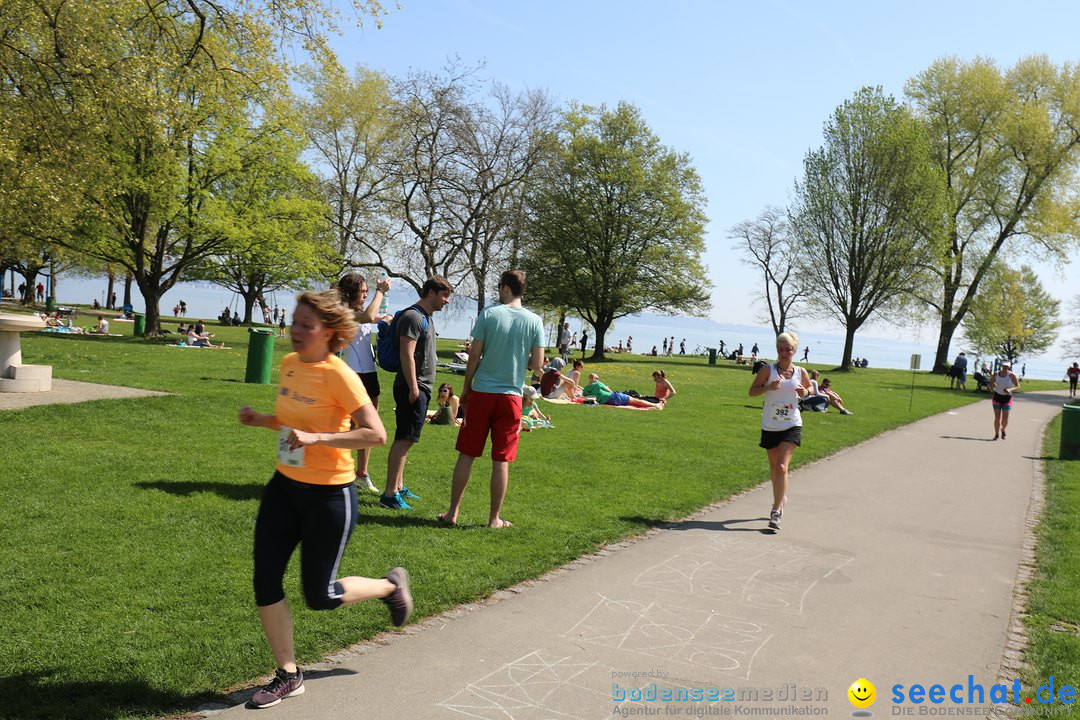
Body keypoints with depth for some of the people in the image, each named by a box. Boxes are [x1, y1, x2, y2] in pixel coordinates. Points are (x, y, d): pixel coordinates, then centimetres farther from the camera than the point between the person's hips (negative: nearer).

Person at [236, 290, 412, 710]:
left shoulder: (338, 376, -19)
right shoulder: (290, 364, 4)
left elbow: (376, 435, -24)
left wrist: (317, 438, -30)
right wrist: (261, 420, 0)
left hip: (329, 494, -7)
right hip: (284, 486, 7)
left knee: (319, 596, 5)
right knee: (265, 582, 4)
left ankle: (391, 586, 33)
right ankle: (288, 676, 23)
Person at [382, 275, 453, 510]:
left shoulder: (426, 317, 18)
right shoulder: (413, 317, -13)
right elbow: (407, 355, -20)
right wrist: (413, 387, -22)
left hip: (421, 387, 10)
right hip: (412, 387, -10)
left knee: (405, 439, 14)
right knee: (404, 439, -11)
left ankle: (399, 486, 23)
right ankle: (390, 493, -10)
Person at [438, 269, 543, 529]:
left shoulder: (488, 314, -4)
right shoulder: (534, 321, -1)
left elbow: (474, 355, -4)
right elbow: (537, 363, -2)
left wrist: (466, 387, 7)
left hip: (482, 393, -1)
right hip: (511, 396, 1)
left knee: (466, 454, 9)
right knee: (501, 461, 6)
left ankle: (453, 512, 14)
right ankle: (495, 518, 13)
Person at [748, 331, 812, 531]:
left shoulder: (800, 372, 1)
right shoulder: (768, 370, -4)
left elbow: (809, 388, 20)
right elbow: (752, 391, -3)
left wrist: (805, 392, -4)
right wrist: (768, 387, -21)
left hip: (792, 426, -1)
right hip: (770, 426, 1)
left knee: (782, 467, -14)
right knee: (774, 468, 15)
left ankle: (776, 511, -13)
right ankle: (781, 498, 41)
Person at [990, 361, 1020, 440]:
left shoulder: (1012, 375, -8)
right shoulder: (996, 374, -1)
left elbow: (1018, 386, -2)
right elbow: (991, 383, 10)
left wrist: (1010, 389, -22)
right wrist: (992, 387, -14)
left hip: (1007, 398, -1)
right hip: (997, 397, 1)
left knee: (1005, 418, -5)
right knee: (997, 417, -3)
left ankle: (1003, 430, 27)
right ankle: (996, 434, 10)